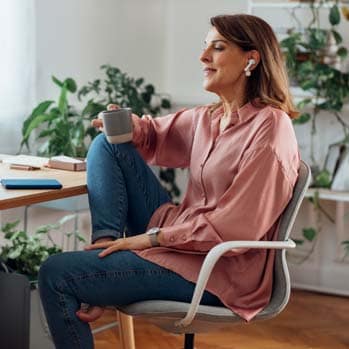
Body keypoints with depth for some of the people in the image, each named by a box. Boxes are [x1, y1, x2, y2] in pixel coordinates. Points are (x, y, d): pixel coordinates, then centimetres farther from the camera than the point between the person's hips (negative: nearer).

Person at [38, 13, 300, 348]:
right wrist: (134, 127, -3)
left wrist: (152, 237, -18)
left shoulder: (270, 128, -17)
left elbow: (235, 227, -22)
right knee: (107, 144, 6)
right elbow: (158, 136, 22)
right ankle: (105, 245, -5)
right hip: (178, 237, 9)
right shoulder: (209, 117, 7)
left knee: (55, 274, -15)